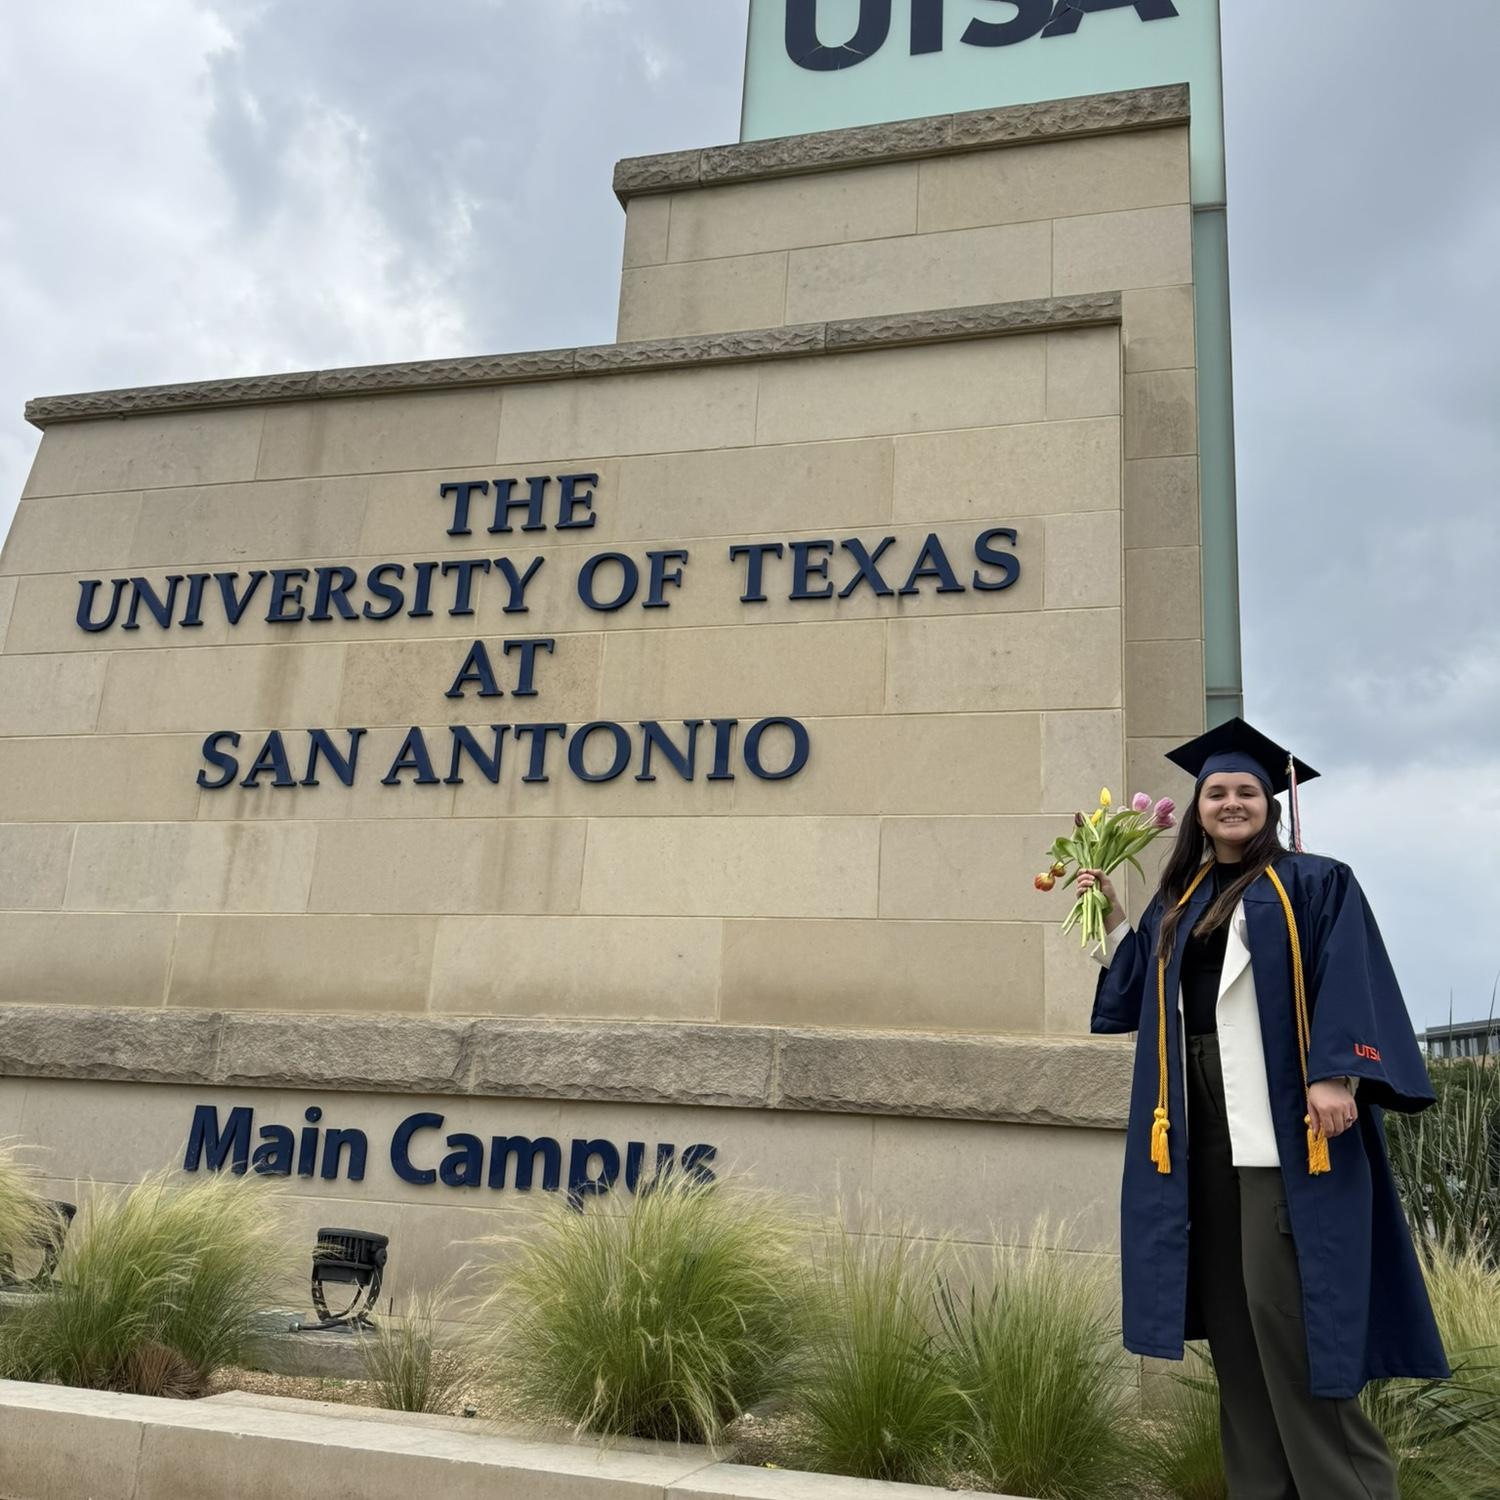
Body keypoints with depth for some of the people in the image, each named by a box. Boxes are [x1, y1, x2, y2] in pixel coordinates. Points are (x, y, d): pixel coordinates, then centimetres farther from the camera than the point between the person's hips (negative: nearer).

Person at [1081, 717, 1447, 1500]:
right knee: (1229, 1304, 8)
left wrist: (1337, 1074, -21)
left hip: (1280, 1116, -6)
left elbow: (1349, 981, -9)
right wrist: (1111, 909, 13)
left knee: (1284, 1299, -9)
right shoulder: (1178, 901, 17)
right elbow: (1138, 992, 17)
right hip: (1201, 1121, 6)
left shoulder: (1312, 883, 2)